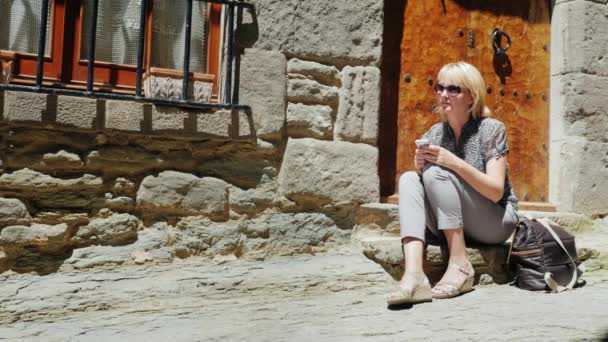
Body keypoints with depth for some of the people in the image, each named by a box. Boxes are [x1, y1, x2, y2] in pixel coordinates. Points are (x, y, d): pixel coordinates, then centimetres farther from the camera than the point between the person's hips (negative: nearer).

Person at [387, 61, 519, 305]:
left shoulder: (491, 129, -9)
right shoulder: (434, 134, 5)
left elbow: (496, 192, -17)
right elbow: (420, 186, 4)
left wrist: (454, 162, -28)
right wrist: (420, 166, -18)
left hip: (495, 223, -5)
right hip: (451, 228, 5)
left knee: (437, 173, -25)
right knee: (408, 179, -18)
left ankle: (460, 266, -22)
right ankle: (413, 275, -35)